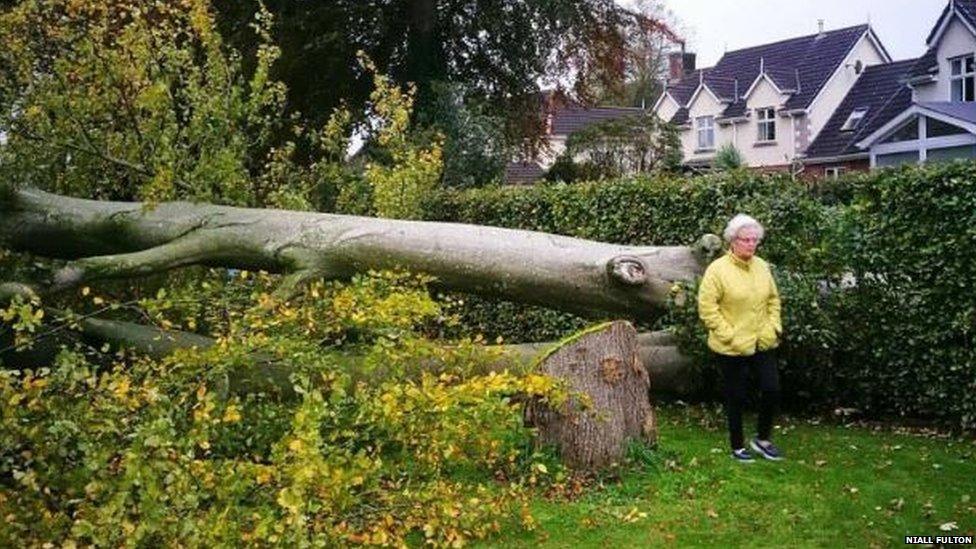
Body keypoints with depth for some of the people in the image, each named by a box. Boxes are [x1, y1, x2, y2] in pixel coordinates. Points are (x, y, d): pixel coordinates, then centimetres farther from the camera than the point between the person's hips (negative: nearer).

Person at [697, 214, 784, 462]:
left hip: (762, 344, 5)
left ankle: (763, 439, 26)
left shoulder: (762, 266, 4)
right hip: (731, 348, -5)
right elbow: (707, 308, -16)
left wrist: (774, 327, 1)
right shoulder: (718, 269, -14)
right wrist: (730, 336, -17)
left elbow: (773, 299, 14)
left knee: (772, 390, 4)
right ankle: (737, 446, 25)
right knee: (736, 397, 7)